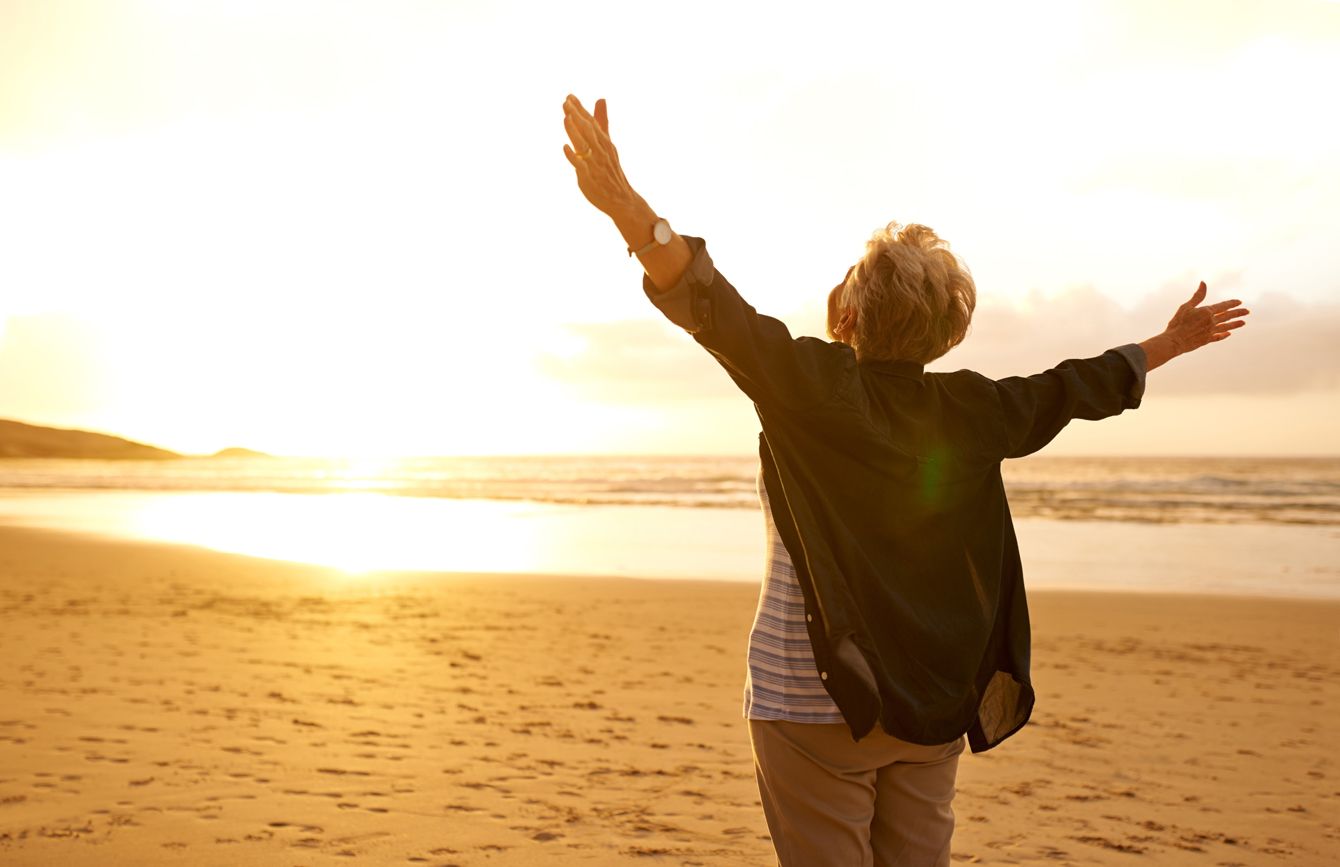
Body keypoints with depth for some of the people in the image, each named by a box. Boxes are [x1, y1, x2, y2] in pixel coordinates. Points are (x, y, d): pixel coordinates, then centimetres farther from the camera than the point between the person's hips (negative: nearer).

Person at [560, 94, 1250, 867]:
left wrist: (626, 207, -37)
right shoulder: (969, 411, 2)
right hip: (935, 709, 5)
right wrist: (1167, 345, 32)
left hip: (816, 699, -5)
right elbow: (1070, 390, 15)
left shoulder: (814, 382, -14)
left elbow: (718, 312, -27)